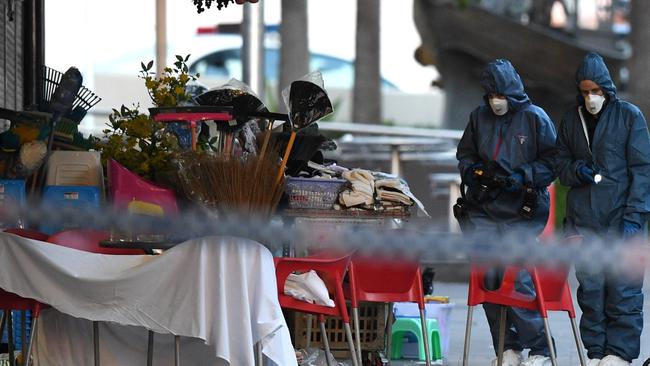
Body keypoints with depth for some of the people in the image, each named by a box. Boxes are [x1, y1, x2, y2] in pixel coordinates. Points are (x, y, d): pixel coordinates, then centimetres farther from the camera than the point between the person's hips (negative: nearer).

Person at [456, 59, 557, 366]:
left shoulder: (535, 118, -2)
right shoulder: (479, 117, 10)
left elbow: (551, 163, -2)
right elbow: (464, 155, 20)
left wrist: (523, 176, -15)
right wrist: (473, 170, -1)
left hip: (523, 214, -4)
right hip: (482, 213, 4)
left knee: (520, 279, -12)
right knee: (488, 277, -1)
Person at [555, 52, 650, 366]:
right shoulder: (571, 120, 12)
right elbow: (560, 165, 19)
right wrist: (576, 170, -5)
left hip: (621, 219, -3)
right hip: (583, 221, 3)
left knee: (623, 289, -5)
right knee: (590, 288, 3)